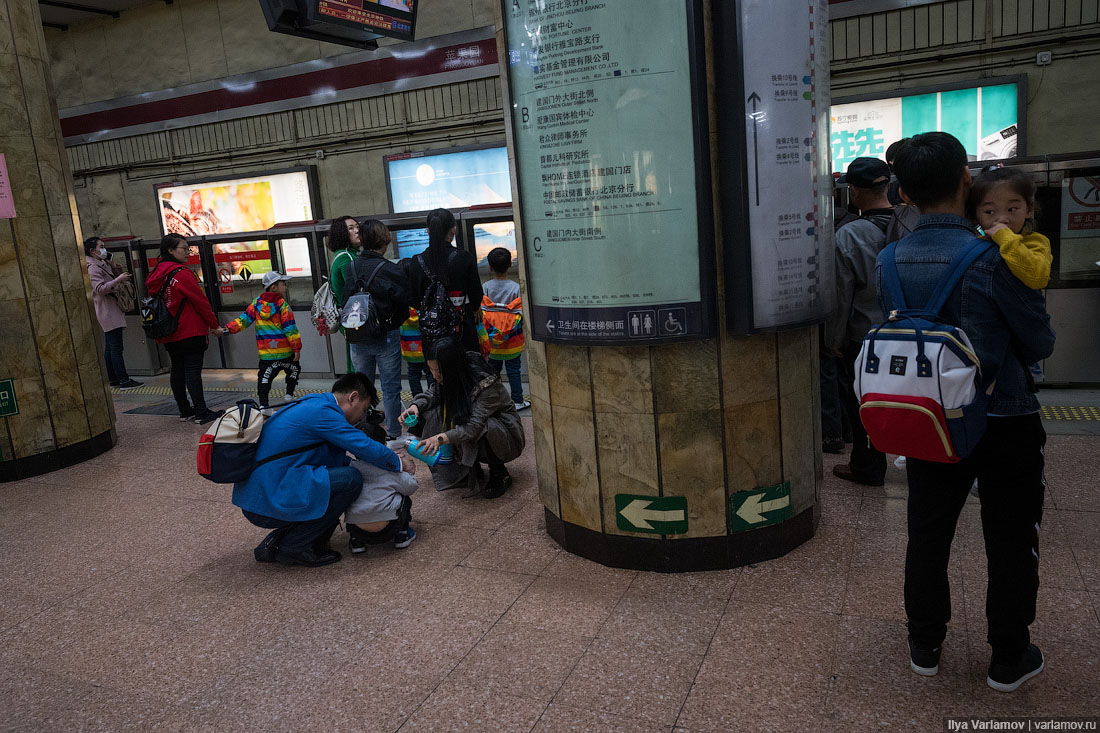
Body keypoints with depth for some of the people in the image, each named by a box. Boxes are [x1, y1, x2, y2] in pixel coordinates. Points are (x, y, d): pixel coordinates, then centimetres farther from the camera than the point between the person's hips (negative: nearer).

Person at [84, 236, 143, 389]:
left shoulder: (103, 265, 19)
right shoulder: (94, 268, -11)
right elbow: (100, 289, -24)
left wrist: (123, 277, 16)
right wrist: (118, 279, -26)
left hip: (112, 310, 11)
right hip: (109, 312, -11)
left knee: (110, 347, 11)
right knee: (116, 347, -11)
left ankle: (114, 379, 15)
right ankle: (124, 380, -12)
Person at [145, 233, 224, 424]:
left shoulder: (156, 275, 11)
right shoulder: (182, 273, -15)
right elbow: (200, 301, -13)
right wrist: (214, 325, -5)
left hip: (168, 334, 8)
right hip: (190, 332, -8)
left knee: (177, 370, 12)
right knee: (193, 370, -7)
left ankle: (184, 411, 18)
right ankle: (201, 413, -7)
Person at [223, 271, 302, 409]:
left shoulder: (256, 303, 5)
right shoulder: (282, 304, -9)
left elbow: (244, 319, 1)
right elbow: (290, 327, -10)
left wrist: (228, 329, 7)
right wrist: (296, 347, -7)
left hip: (265, 352, 3)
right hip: (284, 350, -3)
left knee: (265, 375, 5)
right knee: (293, 369, 19)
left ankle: (263, 404, -3)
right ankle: (289, 396, 21)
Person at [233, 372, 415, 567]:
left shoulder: (311, 405, 16)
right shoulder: (322, 412, -15)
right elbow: (367, 447, -15)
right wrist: (399, 464, 1)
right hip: (270, 504, -10)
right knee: (351, 479, -15)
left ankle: (276, 542, 14)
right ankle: (294, 547, -3)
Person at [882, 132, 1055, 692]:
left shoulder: (889, 261, -6)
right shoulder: (994, 259, -20)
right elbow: (1040, 344, -7)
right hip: (1005, 423, -3)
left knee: (928, 536, 16)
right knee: (1010, 544, 14)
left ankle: (925, 647, 30)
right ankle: (1008, 660, 28)